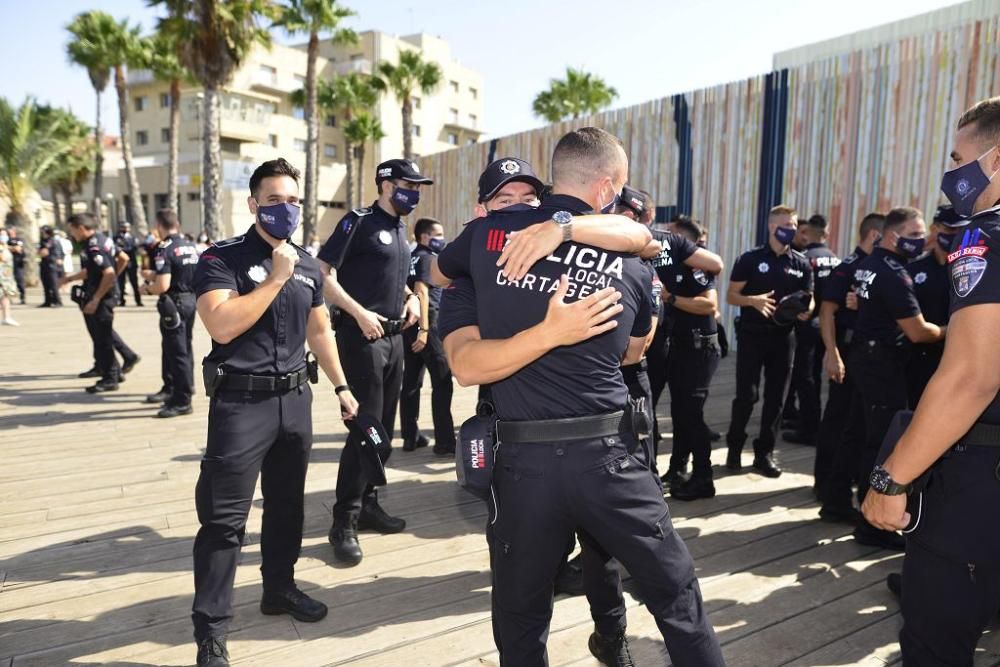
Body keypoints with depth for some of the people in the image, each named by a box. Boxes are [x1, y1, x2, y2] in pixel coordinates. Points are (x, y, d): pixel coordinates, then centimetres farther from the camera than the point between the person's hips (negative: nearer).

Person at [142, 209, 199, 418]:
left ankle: (181, 401, 3)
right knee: (185, 349, 18)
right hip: (191, 300, 8)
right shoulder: (191, 246, 7)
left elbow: (163, 285, -22)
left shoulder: (166, 249, -16)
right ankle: (185, 391, 29)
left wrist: (148, 289, -3)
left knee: (176, 353, -2)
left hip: (174, 304, -8)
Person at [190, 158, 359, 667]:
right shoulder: (222, 258, -8)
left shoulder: (309, 265, 11)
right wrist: (276, 277, -19)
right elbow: (222, 326, -22)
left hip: (295, 398, 6)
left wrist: (341, 386, 17)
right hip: (241, 401, -6)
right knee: (224, 516, -3)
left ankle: (279, 588, 36)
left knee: (287, 503, 17)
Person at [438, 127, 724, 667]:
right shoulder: (630, 267, 3)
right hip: (607, 454, 0)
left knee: (521, 615, 18)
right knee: (676, 591, 19)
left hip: (523, 458, 1)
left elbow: (439, 273, 20)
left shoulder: (488, 233, -1)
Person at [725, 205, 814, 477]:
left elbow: (808, 299, 12)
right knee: (746, 395, -4)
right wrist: (753, 300, -21)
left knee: (776, 397, 6)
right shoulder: (751, 259, -2)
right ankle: (735, 447, 15)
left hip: (783, 336, 3)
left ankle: (765, 453, 17)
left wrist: (806, 310, -12)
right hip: (752, 335, -3)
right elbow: (731, 296, -2)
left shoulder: (801, 263, 8)